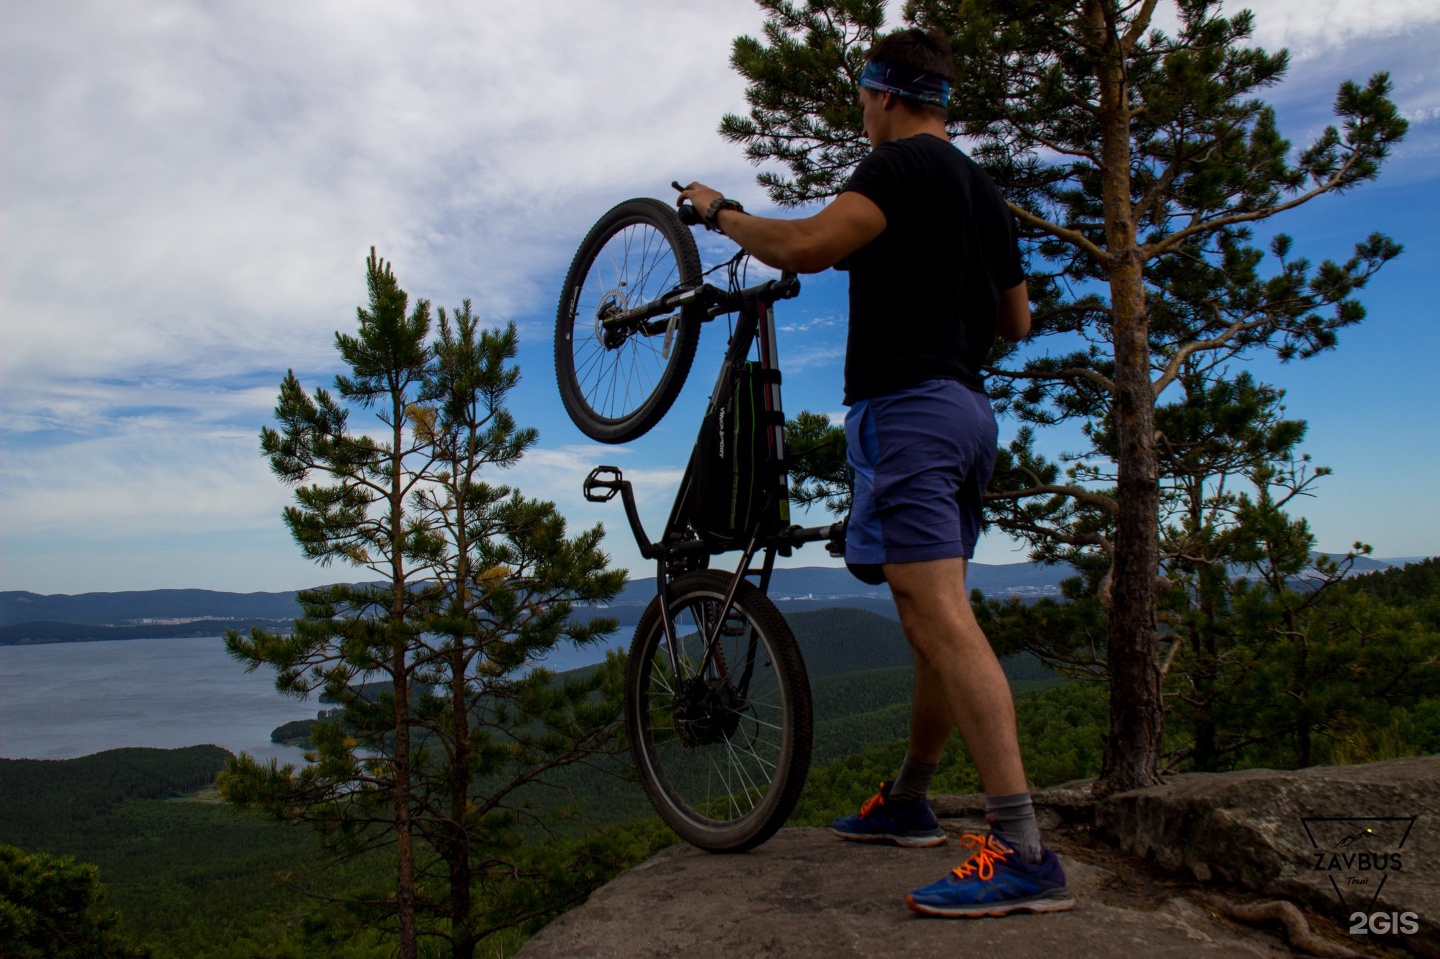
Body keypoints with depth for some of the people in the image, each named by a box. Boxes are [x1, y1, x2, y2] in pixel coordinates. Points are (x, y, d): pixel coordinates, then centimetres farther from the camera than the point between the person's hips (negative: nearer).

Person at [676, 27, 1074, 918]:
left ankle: (1023, 853, -19)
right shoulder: (984, 188, 22)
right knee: (939, 618, 13)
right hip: (970, 408, 10)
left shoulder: (902, 163, -6)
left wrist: (720, 212, -3)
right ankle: (907, 802, 27)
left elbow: (804, 246, -20)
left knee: (939, 618, -16)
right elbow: (1016, 321, 24)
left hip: (906, 403, -10)